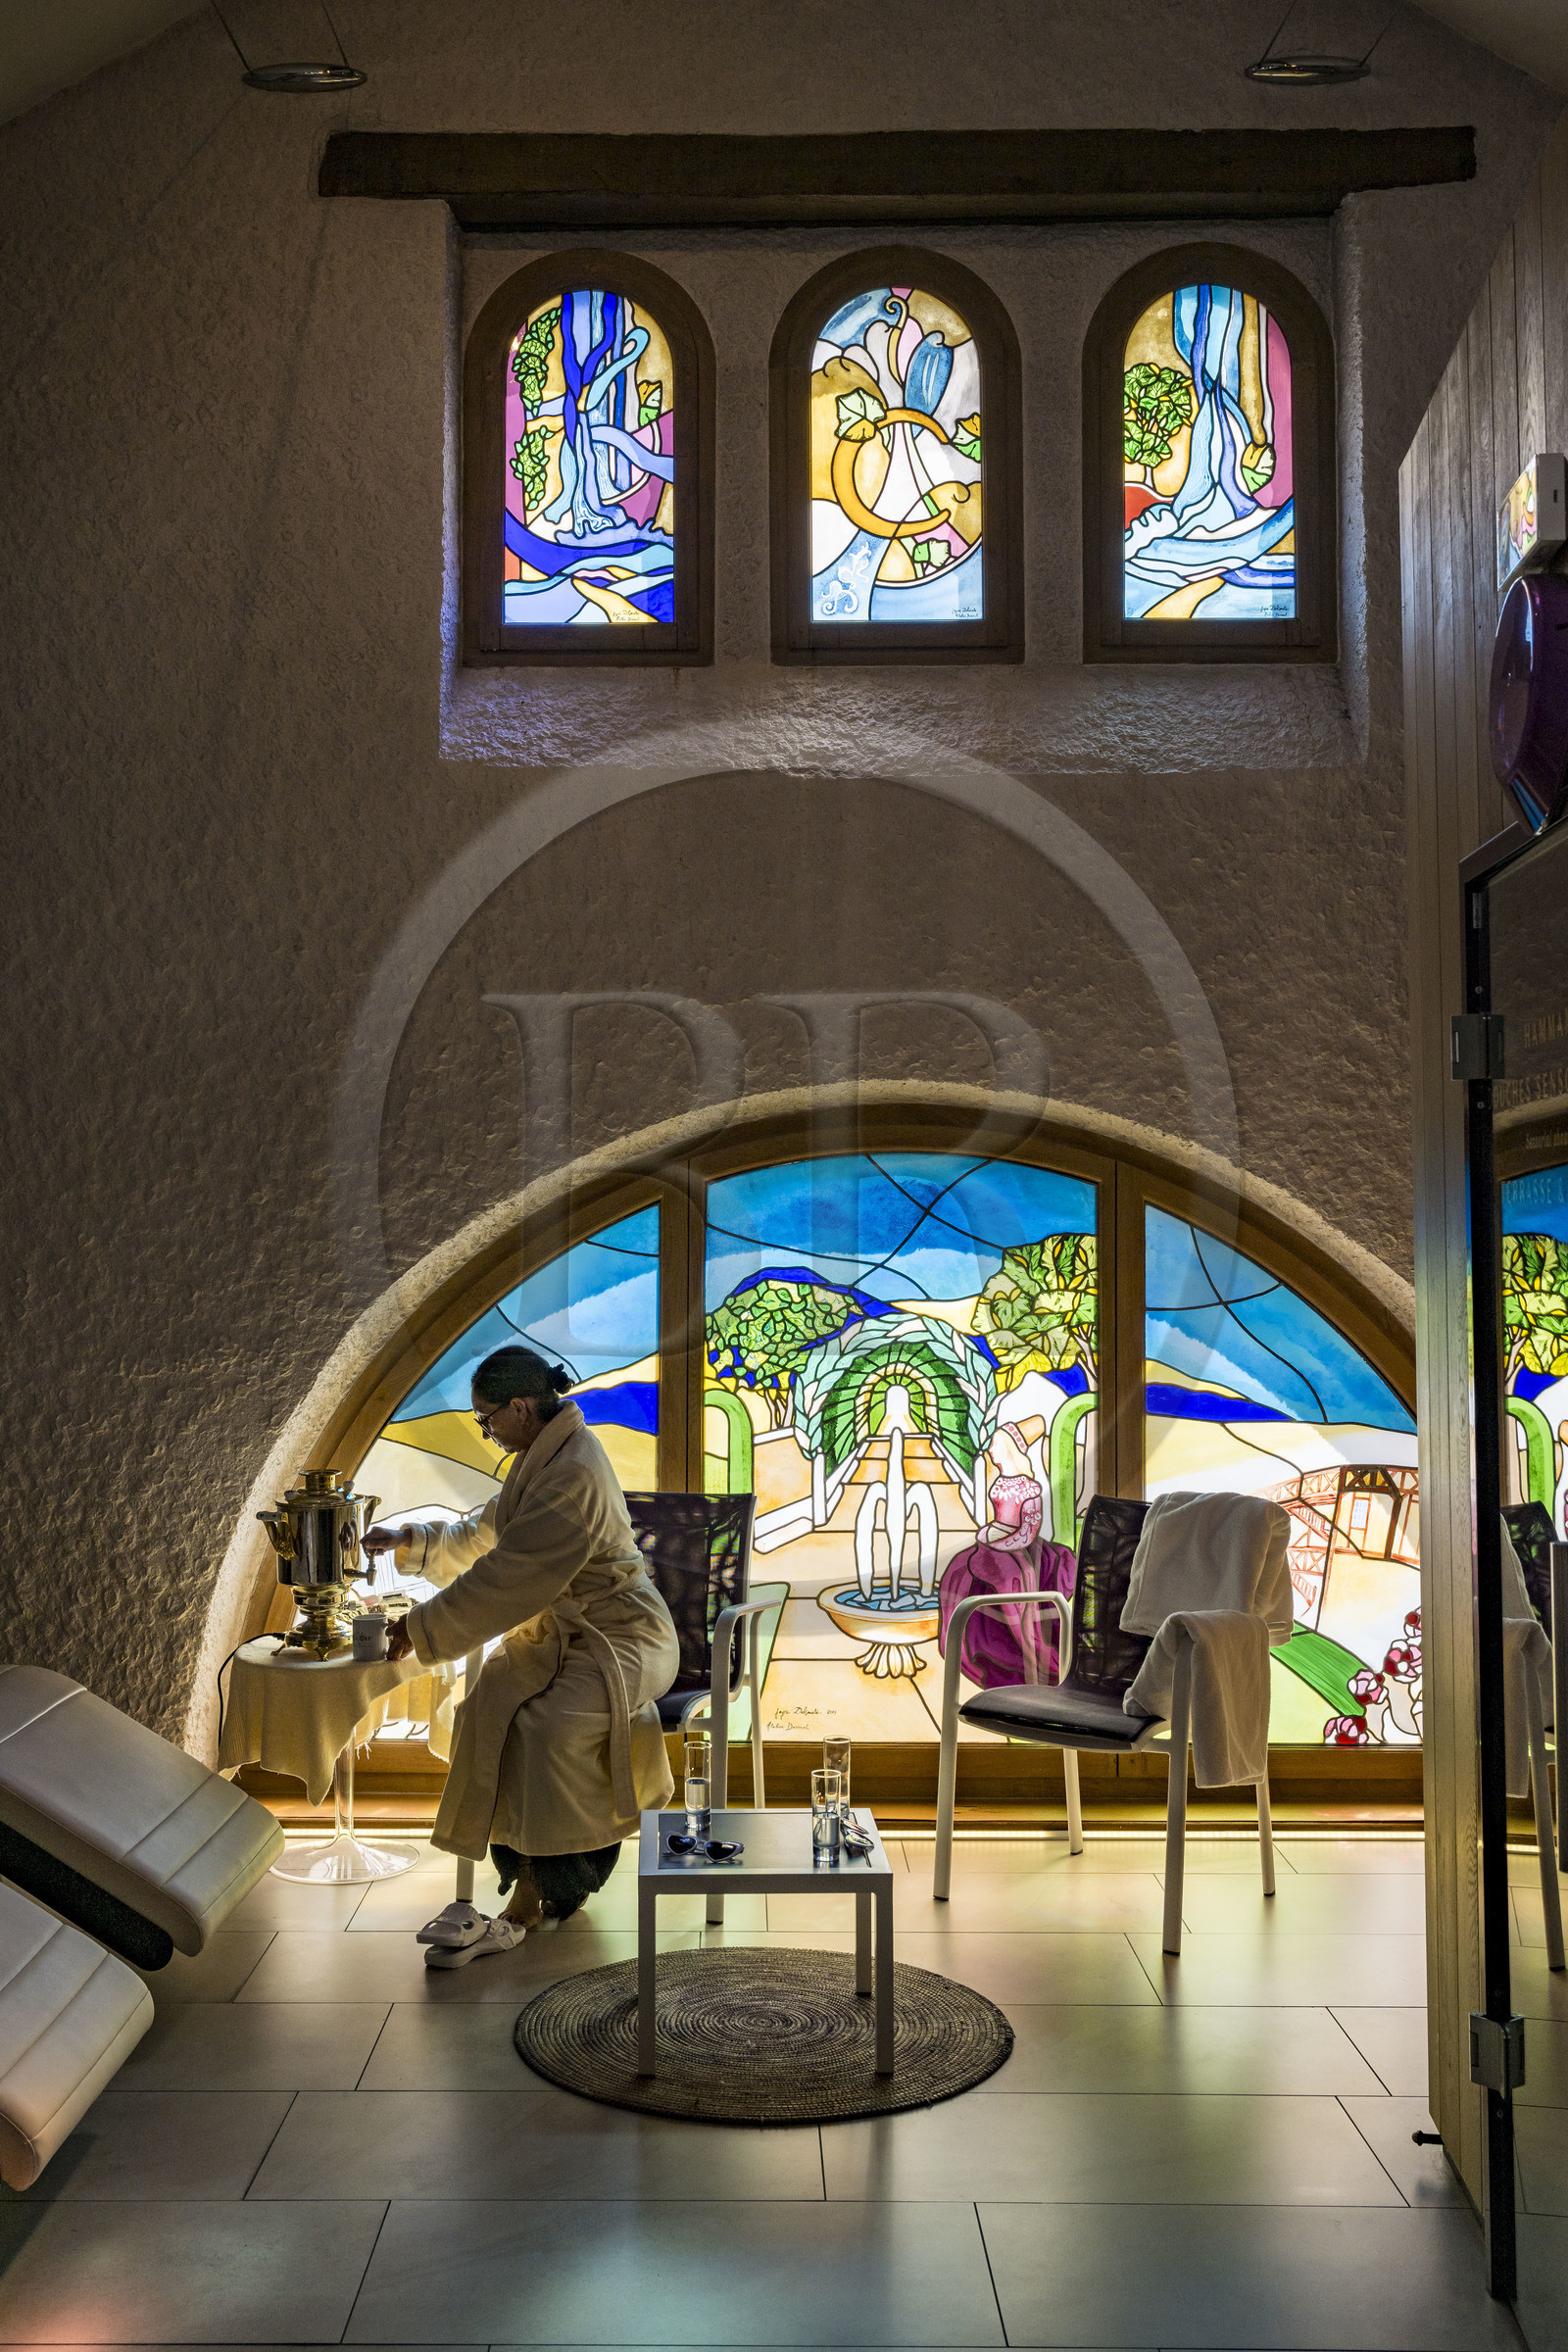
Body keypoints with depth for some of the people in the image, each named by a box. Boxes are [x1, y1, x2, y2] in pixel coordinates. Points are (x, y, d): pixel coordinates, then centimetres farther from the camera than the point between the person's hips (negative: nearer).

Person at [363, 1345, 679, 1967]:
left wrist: (422, 1627, -18)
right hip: (563, 1631, 9)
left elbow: (509, 1580, -25)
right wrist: (409, 1540, 17)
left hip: (620, 1639, -9)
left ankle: (529, 1902, -17)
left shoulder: (573, 1475, -23)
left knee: (545, 1726, -31)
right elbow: (485, 1533, 26)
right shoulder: (544, 1457, 10)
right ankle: (526, 1888, -14)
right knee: (490, 1707, -16)